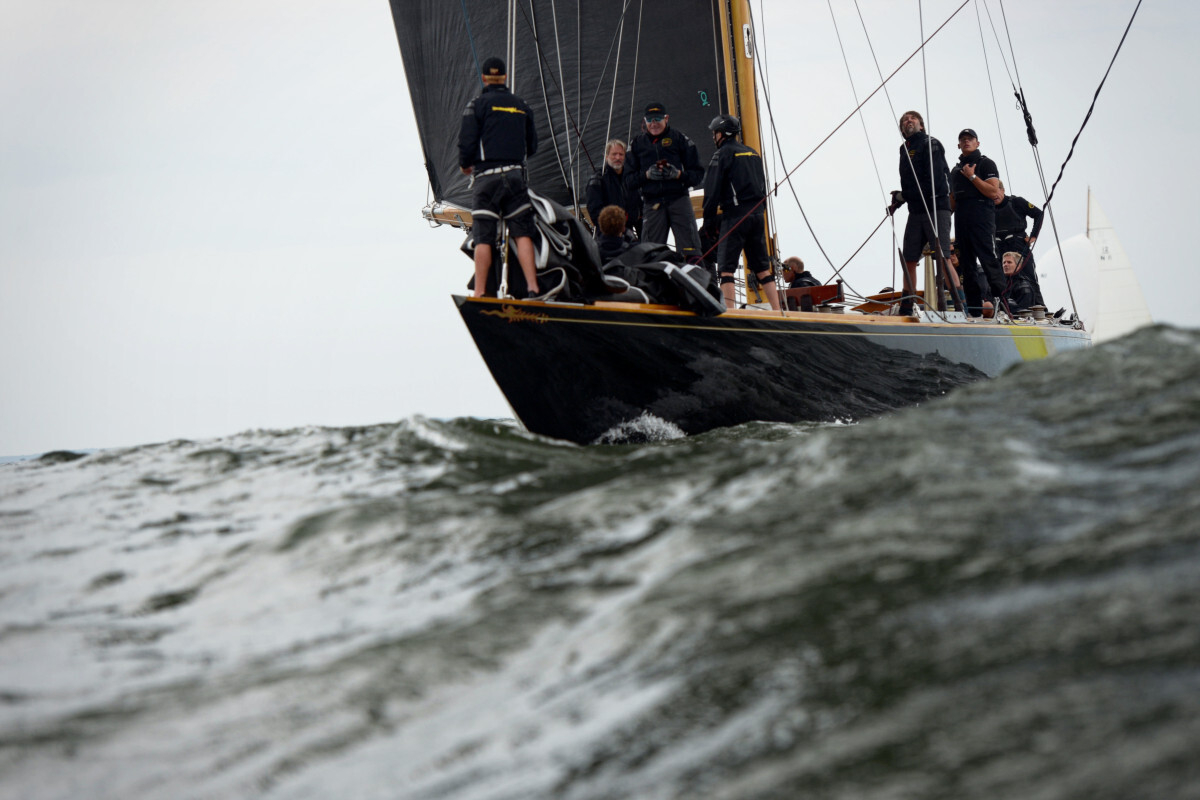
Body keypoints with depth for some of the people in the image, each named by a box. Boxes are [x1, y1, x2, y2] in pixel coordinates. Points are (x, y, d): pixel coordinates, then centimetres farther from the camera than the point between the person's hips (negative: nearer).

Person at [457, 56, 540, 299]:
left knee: (483, 238, -3)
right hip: (515, 174, 3)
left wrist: (465, 164, 11)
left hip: (487, 177, -3)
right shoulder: (521, 105, 13)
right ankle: (532, 288, -10)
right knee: (523, 234, 0)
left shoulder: (478, 104, -1)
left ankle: (480, 293, -6)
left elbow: (467, 141, -8)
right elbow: (532, 146, 15)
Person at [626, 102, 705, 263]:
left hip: (679, 199, -2)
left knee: (691, 252, -9)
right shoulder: (637, 144, 13)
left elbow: (698, 174, 6)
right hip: (652, 204, 2)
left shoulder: (679, 139, 8)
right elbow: (629, 181, 8)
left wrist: (679, 175, -14)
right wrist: (647, 175, -11)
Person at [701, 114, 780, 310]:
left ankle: (729, 311, -18)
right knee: (762, 267, 10)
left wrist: (709, 220, -4)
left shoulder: (723, 154, -3)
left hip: (735, 216, -7)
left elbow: (712, 191, -8)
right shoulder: (753, 154, 18)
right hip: (758, 215, 7)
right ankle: (777, 311, 6)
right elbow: (763, 187, 21)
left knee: (726, 266, -7)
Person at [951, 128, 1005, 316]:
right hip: (961, 221, 7)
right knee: (968, 264, 4)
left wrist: (972, 177, -11)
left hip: (982, 218, -7)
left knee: (988, 259, -15)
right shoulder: (956, 170, 23)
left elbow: (994, 192, -10)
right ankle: (975, 307, 5)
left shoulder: (986, 164, 2)